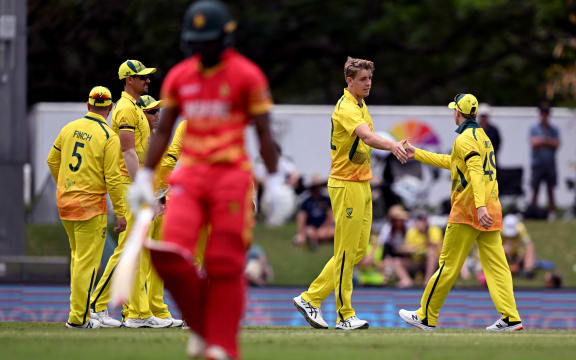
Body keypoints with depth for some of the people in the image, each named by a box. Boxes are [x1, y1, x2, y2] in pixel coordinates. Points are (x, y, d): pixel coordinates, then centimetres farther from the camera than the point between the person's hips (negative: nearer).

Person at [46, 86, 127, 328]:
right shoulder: (109, 136, -11)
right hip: (90, 204, -6)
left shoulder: (69, 128, 6)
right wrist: (120, 213, -9)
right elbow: (113, 178, -13)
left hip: (64, 200, 6)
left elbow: (52, 160, 14)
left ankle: (79, 311, 21)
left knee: (78, 256, 19)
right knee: (88, 261, -3)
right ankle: (78, 317, -4)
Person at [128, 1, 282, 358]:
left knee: (225, 264, -6)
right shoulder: (179, 77, 11)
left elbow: (264, 133, -1)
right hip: (189, 176, 4)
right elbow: (162, 131, 17)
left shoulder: (247, 75, -2)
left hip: (232, 175, -3)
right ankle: (201, 326, 9)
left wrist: (274, 181, -5)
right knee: (172, 255, -13)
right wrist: (145, 177, 13)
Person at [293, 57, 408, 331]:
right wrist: (393, 146, -52)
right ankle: (344, 315, 1)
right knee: (346, 251, -5)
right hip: (346, 185, -10)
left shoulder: (361, 105, 14)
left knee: (359, 250, 11)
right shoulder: (345, 108, -18)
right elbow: (367, 136, -35)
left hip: (362, 183, 10)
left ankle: (311, 298, 17)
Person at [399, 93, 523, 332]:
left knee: (448, 265, 0)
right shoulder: (482, 136, 20)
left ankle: (427, 317, 7)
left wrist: (480, 205, -36)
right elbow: (450, 162, 31)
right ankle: (510, 318, -8)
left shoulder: (465, 139, -10)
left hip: (467, 210, -8)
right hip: (491, 211, 8)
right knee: (496, 265, 2)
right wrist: (417, 154, 37)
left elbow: (476, 171, -25)